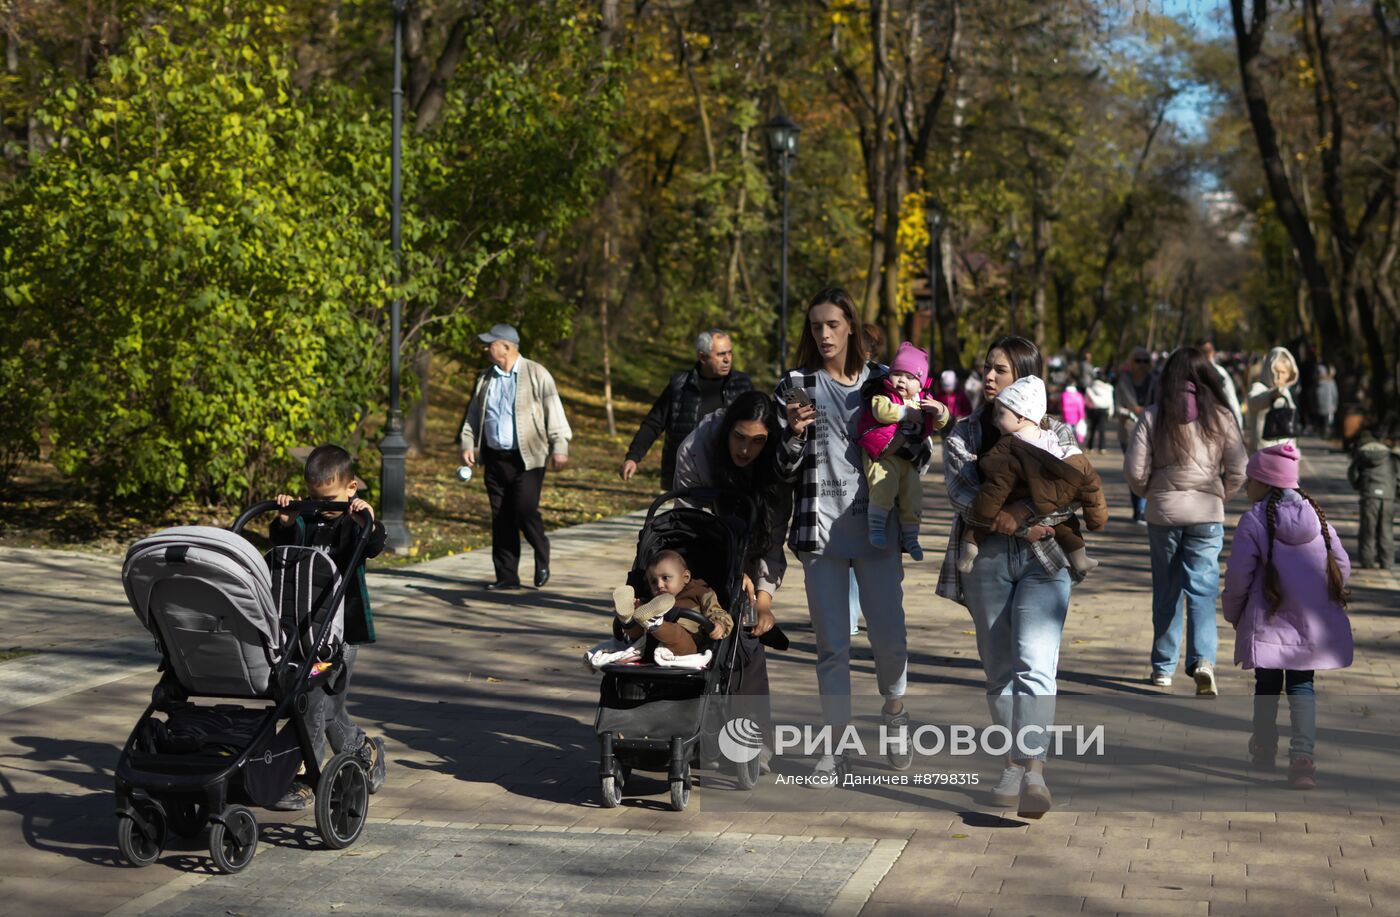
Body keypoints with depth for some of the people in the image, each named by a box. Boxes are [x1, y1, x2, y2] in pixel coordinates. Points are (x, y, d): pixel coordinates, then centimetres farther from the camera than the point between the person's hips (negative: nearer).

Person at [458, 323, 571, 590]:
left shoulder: (537, 374, -2)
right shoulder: (486, 378, 14)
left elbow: (554, 412, -5)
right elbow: (473, 415, 18)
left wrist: (559, 448, -12)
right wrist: (467, 443, 3)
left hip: (528, 458, -5)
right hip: (495, 458, 5)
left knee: (525, 510, -16)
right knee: (501, 519, 4)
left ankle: (542, 556, 11)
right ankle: (507, 576, 11)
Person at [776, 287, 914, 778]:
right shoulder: (796, 386, 3)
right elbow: (784, 466, 2)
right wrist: (795, 433, -17)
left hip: (877, 527, 1)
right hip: (821, 530, -1)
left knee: (889, 636, 1)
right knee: (831, 643, 2)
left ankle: (894, 709, 30)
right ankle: (836, 742, 14)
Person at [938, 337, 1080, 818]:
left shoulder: (1057, 434, 7)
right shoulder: (964, 433, 10)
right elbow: (961, 491, -5)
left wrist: (1021, 512, -20)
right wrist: (1019, 523, -19)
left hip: (1044, 560, -3)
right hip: (986, 559, 3)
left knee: (1034, 663, -16)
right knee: (999, 669, 8)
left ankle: (1033, 770, -21)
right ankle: (1014, 765, 18)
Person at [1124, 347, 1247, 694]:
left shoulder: (1153, 417, -4)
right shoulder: (1220, 417, -3)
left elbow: (1135, 471, -7)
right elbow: (1237, 472, -3)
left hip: (1162, 513, 1)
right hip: (1207, 514, -1)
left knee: (1166, 591, 12)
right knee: (1203, 589, -1)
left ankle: (1163, 667, 20)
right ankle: (1203, 659, -20)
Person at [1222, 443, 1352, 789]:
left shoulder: (1254, 520, -10)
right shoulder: (1317, 514, 3)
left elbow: (1238, 575, -10)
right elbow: (1342, 565, 6)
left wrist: (1233, 613, 5)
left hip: (1269, 622, -3)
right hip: (1312, 626, 3)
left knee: (1267, 683, 14)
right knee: (1302, 685, 8)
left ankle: (1264, 749, 29)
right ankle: (1302, 754, -10)